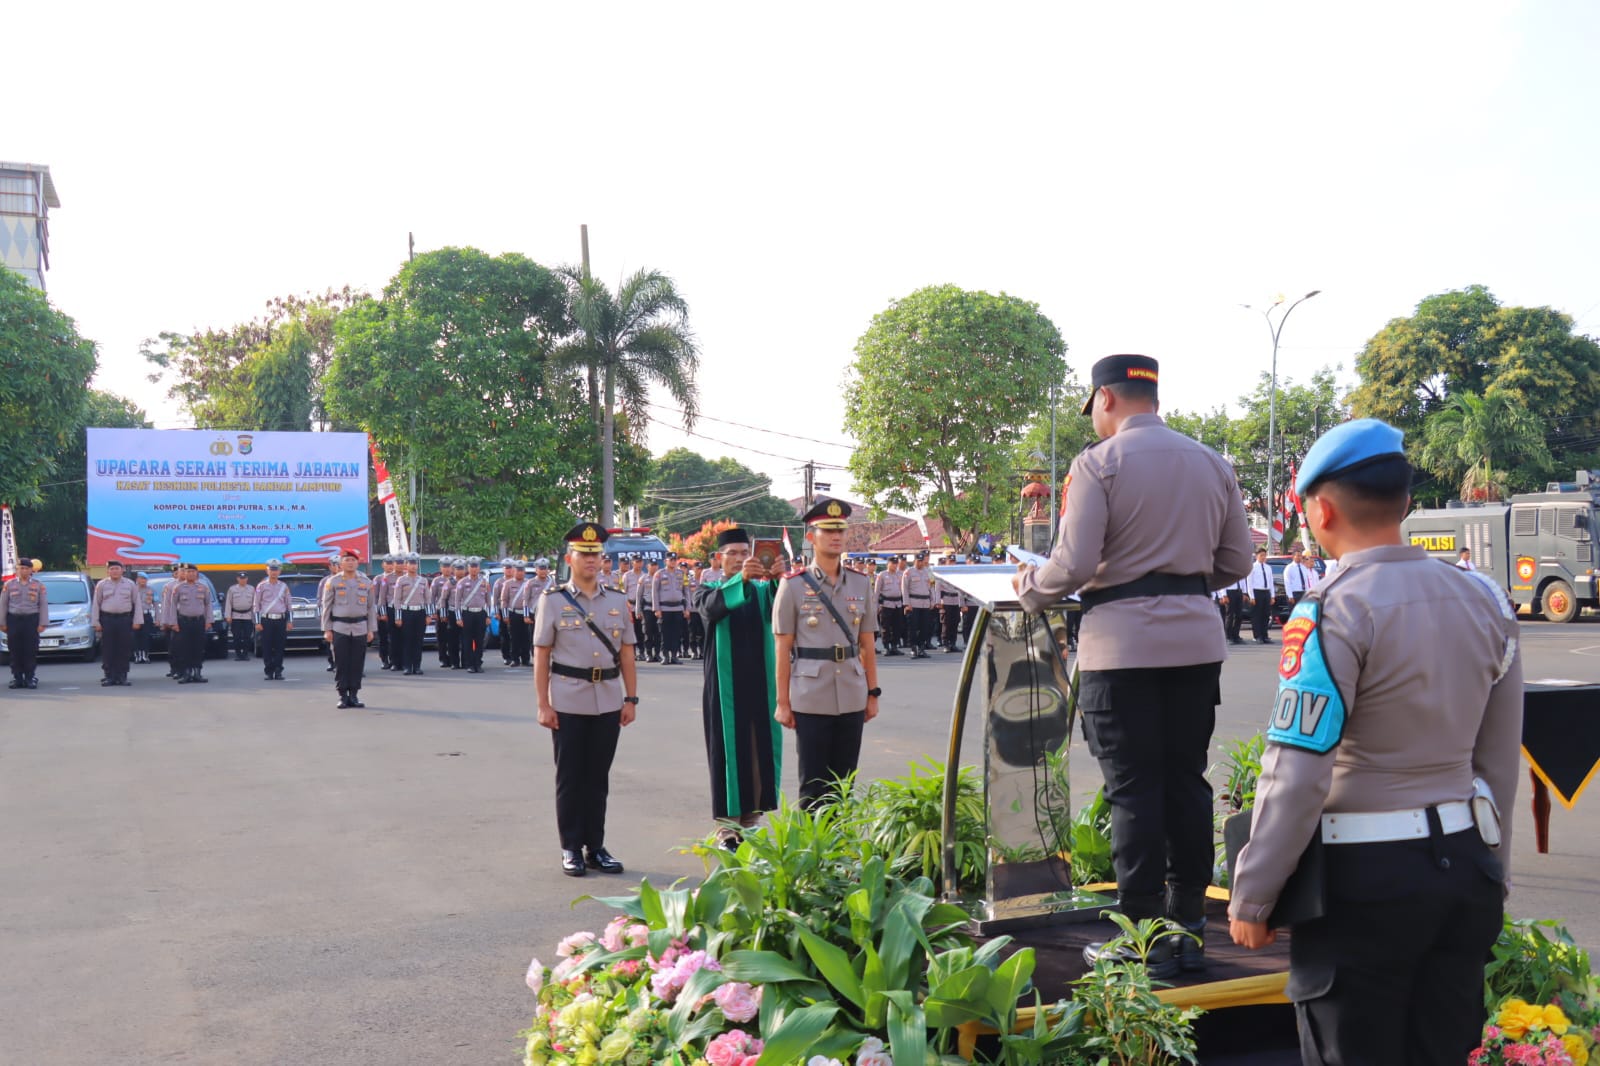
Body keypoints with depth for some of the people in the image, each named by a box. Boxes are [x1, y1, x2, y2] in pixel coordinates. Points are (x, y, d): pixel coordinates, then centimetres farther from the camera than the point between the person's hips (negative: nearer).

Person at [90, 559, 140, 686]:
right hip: (107, 619, 0)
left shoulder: (130, 585, 8)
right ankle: (109, 677, 3)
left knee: (124, 650, 1)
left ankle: (122, 677, 7)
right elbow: (95, 604, 6)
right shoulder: (101, 584, 7)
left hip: (125, 619, 0)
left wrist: (137, 621, -1)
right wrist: (95, 622, -1)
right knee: (108, 650, -1)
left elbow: (137, 603, 7)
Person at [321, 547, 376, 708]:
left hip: (360, 628, 2)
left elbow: (371, 607, 10)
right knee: (341, 664, -2)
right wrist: (327, 629, -3)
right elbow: (326, 607, 3)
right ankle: (343, 696, 5)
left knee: (358, 664, 3)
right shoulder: (333, 582, 2)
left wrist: (371, 629, 5)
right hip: (339, 629, -2)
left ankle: (354, 695, 11)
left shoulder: (366, 582, 8)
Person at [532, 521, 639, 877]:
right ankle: (571, 849, 14)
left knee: (598, 777, 10)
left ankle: (596, 847, 19)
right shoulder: (552, 600, 0)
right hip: (568, 702, -3)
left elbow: (626, 654, 9)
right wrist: (543, 704, -6)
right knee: (570, 778, 5)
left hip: (608, 702, 3)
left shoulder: (616, 601, 8)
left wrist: (631, 698, 4)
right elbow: (541, 656, -1)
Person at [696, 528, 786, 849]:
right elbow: (710, 607, -20)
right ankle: (726, 829, 5)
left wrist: (779, 581, -30)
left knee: (760, 751, 4)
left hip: (759, 685, 3)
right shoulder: (709, 590, 4)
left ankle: (750, 822, 15)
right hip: (725, 686, -3)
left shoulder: (762, 590, 11)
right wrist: (741, 578, -34)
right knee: (728, 753, -2)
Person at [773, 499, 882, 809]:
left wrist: (873, 694, 9)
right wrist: (783, 703, -5)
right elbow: (782, 648, -3)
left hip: (852, 698, 4)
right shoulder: (794, 585, -3)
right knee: (813, 784, 3)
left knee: (844, 782, 10)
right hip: (811, 698, -3)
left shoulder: (861, 584, 8)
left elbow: (868, 644, 12)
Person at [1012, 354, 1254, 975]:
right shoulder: (1211, 463, 11)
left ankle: (1144, 939, 4)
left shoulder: (1098, 463, -7)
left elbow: (1073, 565, -13)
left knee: (1134, 789, 0)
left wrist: (1028, 589, 5)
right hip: (1197, 638, 5)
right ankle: (1188, 928, 18)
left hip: (1123, 644, -5)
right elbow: (1237, 561, 13)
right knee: (1187, 780, 11)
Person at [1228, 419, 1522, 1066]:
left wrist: (1250, 898, -9)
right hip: (1466, 866, 7)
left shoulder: (1333, 612, -17)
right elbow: (1500, 763, 12)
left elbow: (1297, 775, -19)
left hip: (1363, 875, -6)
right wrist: (1491, 874, 22)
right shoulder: (1486, 600, 5)